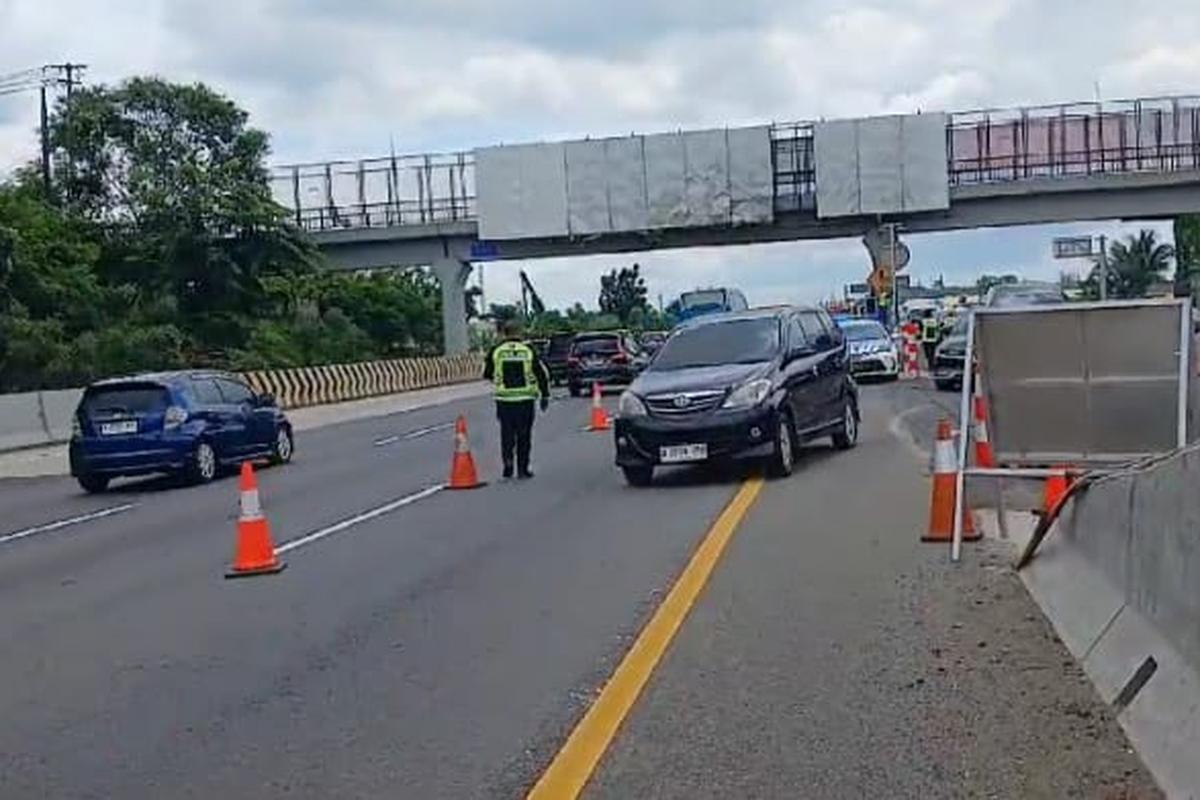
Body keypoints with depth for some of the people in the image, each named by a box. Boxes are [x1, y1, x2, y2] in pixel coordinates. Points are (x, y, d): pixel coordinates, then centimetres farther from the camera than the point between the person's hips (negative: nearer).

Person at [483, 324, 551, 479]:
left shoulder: (496, 351, 0)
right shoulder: (528, 350, 0)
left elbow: (487, 375, 10)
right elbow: (542, 374, 2)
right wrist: (545, 395, 10)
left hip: (504, 399, 0)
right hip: (525, 399, 0)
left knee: (507, 433, 10)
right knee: (524, 435, 8)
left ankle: (508, 460, -7)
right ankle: (522, 469, 9)